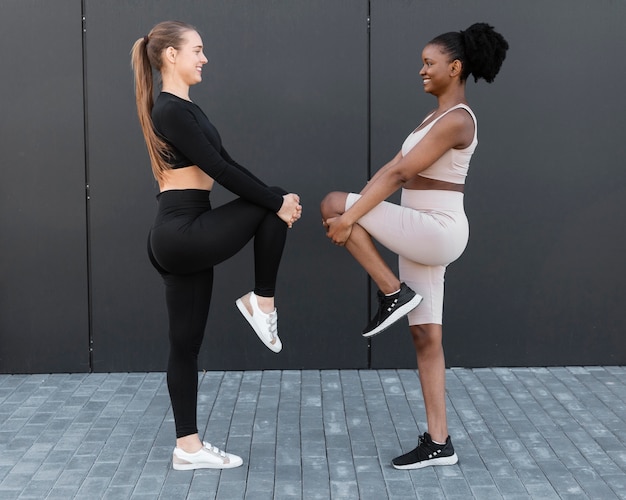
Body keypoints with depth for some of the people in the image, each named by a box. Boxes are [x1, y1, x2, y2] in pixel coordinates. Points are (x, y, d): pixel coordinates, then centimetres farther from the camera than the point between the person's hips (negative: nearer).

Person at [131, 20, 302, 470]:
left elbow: (225, 163, 17)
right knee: (272, 209, -3)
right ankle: (262, 302, 7)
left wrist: (277, 197, 8)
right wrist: (277, 201, -9)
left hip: (183, 236, 10)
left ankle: (188, 446, 17)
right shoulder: (169, 110, -13)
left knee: (186, 344, 11)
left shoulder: (183, 108, 18)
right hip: (181, 233, -10)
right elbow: (218, 170, -16)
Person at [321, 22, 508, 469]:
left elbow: (400, 174, -20)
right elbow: (393, 168, 16)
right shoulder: (437, 116, 17)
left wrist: (350, 215, -20)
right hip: (423, 235, 10)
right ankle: (438, 442, 11)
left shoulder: (456, 120, -14)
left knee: (332, 203, -15)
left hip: (438, 231, -10)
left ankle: (394, 293, -6)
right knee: (426, 337, 7)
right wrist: (355, 212, 9)